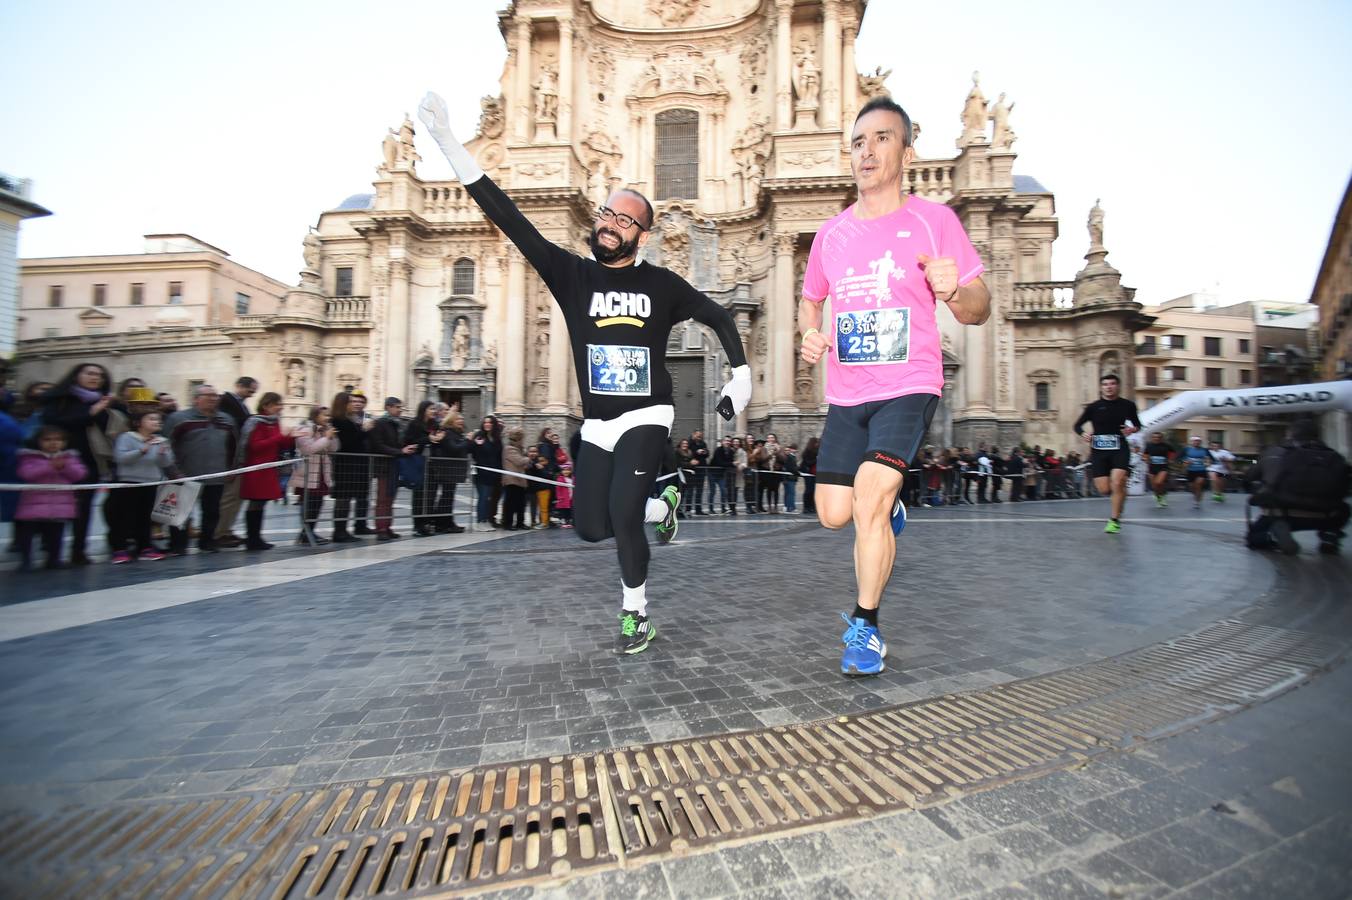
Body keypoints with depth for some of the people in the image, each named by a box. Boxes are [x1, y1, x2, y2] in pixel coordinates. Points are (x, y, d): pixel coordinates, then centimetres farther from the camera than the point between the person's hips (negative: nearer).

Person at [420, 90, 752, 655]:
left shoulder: (661, 284, -1)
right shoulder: (573, 275, 0)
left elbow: (718, 317, 12)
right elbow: (510, 219, -7)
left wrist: (741, 374, 3)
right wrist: (447, 140, -13)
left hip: (647, 417, -3)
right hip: (597, 423, 3)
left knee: (623, 512, -18)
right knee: (591, 527, 5)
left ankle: (635, 615, 6)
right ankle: (660, 505, 34)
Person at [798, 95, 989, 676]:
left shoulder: (933, 220, -1)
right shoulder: (832, 233, 9)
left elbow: (979, 311, 0)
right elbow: (810, 300, 22)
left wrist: (954, 291, -24)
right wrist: (810, 333, -1)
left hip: (908, 387, -4)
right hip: (846, 393, 4)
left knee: (870, 495, -21)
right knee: (834, 515, 3)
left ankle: (865, 626, 0)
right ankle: (888, 506, 40)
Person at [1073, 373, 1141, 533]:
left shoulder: (1127, 405, 2)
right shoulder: (1093, 407, 0)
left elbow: (1137, 424, 16)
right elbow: (1078, 425, 7)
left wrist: (1133, 429, -7)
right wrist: (1082, 434, -13)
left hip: (1120, 449, 0)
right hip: (1099, 450, 1)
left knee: (1117, 483, -18)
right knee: (1104, 489, -3)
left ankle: (1115, 520, -2)